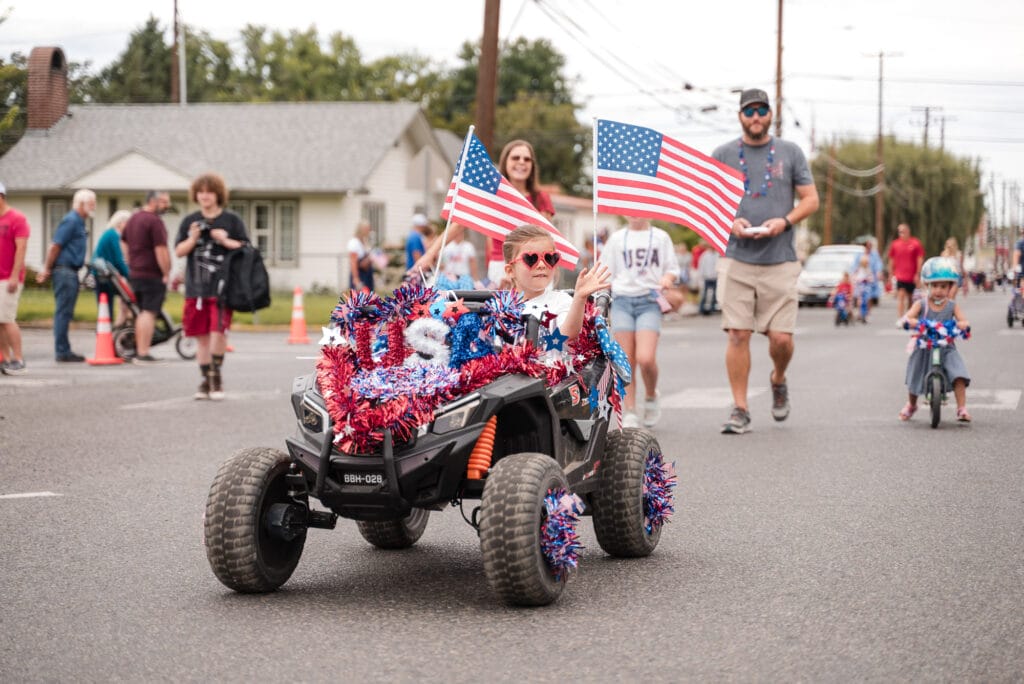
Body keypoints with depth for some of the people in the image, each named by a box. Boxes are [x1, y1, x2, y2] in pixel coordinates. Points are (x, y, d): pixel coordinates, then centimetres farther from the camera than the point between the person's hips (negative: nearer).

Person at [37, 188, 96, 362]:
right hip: (65, 271, -10)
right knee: (63, 312, -8)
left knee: (66, 313, 11)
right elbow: (55, 246, -16)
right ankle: (62, 352, -7)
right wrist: (47, 269, -12)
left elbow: (56, 247, 20)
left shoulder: (78, 221, 19)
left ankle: (64, 350, 14)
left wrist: (47, 269, 16)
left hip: (70, 272, 10)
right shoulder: (71, 221, -12)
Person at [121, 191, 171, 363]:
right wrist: (166, 273, -14)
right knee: (149, 313, -9)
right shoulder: (154, 221, -15)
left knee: (142, 312, 16)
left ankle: (138, 351, 19)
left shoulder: (133, 218, 15)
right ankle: (143, 354, -12)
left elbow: (124, 243, 23)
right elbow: (161, 250, -20)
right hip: (153, 275, -9)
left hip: (135, 274, 9)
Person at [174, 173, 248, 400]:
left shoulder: (232, 220, 3)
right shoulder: (189, 221, 11)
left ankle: (216, 376, 0)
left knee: (218, 331, -15)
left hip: (222, 287, -3)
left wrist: (226, 241, -14)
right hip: (196, 288, 3)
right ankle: (206, 380, 16)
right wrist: (192, 239, -10)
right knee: (201, 336, 6)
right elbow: (179, 251, 8)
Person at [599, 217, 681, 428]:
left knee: (646, 358, -18)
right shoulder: (617, 238, 14)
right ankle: (629, 414, 4)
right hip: (622, 301, 2)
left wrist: (668, 278, -9)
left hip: (649, 301, -2)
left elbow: (673, 268, 14)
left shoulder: (660, 237, 11)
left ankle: (651, 397, 9)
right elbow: (605, 273, 16)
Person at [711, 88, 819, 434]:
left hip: (780, 261, 0)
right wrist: (729, 222, -8)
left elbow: (810, 199, 9)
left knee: (781, 337, -3)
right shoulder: (723, 154, 9)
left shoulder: (790, 153, 8)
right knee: (738, 334, -6)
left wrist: (784, 221, -10)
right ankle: (740, 409, 2)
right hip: (736, 259, 0)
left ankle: (778, 381, 29)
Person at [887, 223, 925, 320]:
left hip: (912, 277, 1)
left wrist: (917, 274, -7)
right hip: (900, 276, -1)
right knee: (901, 296, -14)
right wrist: (891, 274, 7)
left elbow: (920, 259, -1)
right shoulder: (895, 244, 2)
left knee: (910, 298, 13)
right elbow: (891, 260, 10)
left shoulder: (915, 243, -1)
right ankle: (900, 319, -19)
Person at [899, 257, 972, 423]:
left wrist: (962, 324, -33)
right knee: (915, 380, 10)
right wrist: (913, 322, -39)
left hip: (946, 348, 0)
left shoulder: (952, 306, -1)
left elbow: (963, 321, -9)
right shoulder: (921, 304, -5)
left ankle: (962, 409, -16)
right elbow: (908, 317, -16)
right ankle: (911, 405, 40)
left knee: (959, 375, -21)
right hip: (924, 348, 0)